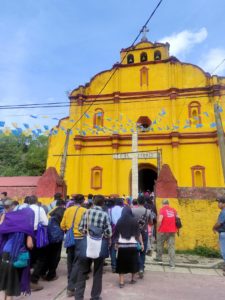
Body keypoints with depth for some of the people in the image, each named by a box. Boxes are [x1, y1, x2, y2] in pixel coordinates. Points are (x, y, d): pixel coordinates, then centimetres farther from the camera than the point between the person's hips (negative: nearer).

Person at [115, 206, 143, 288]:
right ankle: (132, 279, 29)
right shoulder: (134, 221, -3)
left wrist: (116, 243, 15)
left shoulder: (119, 221, -2)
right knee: (133, 262, 17)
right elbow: (138, 233, 1)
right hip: (133, 245, 0)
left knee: (122, 263, 9)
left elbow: (116, 234, 3)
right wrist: (141, 243, 9)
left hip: (122, 245, 0)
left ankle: (121, 282, 7)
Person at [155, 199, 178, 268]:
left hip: (163, 230, -3)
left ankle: (158, 257, 32)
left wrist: (158, 228, -3)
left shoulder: (162, 209, -7)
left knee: (160, 244, 18)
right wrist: (177, 228, 18)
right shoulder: (173, 210, 6)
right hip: (172, 231, 4)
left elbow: (159, 220, -18)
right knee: (171, 246, 7)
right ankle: (172, 264, 5)